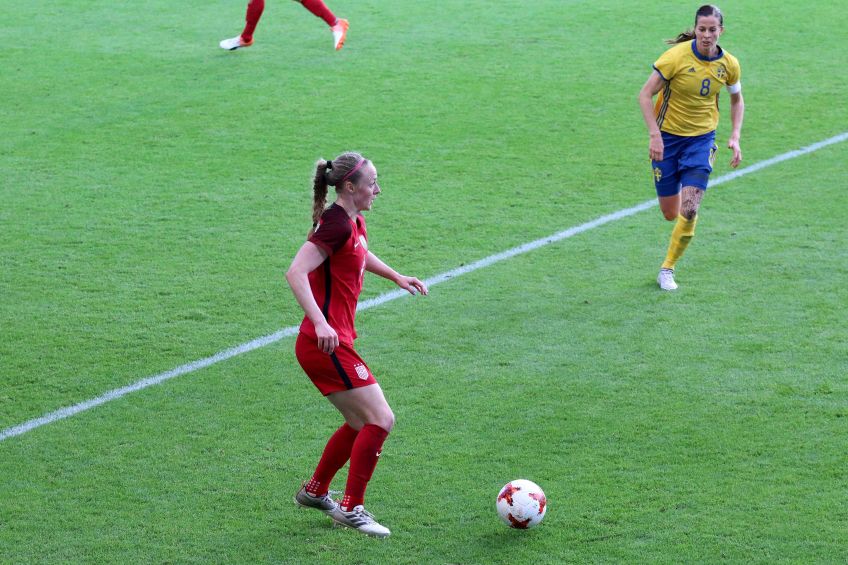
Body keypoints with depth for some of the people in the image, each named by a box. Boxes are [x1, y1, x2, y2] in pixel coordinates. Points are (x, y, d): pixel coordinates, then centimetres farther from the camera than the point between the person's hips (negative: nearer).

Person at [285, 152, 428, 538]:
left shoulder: (353, 222, 13)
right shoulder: (336, 224, -17)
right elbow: (295, 273, -27)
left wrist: (396, 277, 31)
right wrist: (320, 323, -36)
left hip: (334, 341, 10)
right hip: (327, 344, -10)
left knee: (362, 424, 19)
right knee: (381, 420, -9)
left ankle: (315, 492, 32)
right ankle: (352, 509, -1)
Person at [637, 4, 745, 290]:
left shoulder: (729, 64, -6)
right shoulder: (677, 56, -18)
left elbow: (736, 100, 13)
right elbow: (645, 94, -14)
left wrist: (735, 137, 1)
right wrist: (655, 135, -22)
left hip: (701, 138, 2)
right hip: (667, 136, -2)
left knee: (688, 210, -12)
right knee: (670, 213, 2)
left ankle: (667, 269, 6)